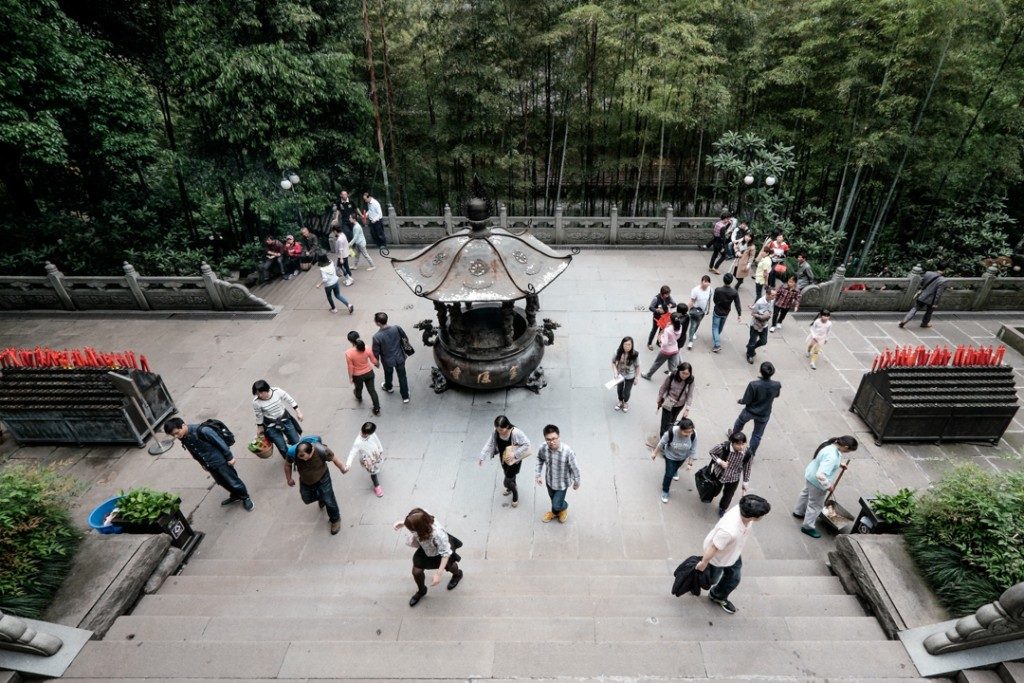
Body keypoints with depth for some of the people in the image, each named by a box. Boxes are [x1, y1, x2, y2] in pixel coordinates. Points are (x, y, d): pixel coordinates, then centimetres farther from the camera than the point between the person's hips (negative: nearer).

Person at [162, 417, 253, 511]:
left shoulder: (202, 431, -30)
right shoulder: (182, 438, -7)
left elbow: (220, 442, -21)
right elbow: (194, 452, 10)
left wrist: (229, 457, -14)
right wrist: (203, 464, 19)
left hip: (220, 461, -7)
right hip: (209, 465, 7)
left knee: (233, 482, 5)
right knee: (222, 482, 22)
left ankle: (245, 497, 26)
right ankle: (235, 496, 44)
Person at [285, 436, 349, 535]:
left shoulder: (321, 450, -39)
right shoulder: (293, 452, -31)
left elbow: (334, 458, -22)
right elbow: (287, 465, -8)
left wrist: (343, 468, -34)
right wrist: (289, 479, 3)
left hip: (322, 479, -3)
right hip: (305, 481, 4)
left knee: (329, 501, 2)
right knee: (307, 499, 23)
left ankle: (335, 520, 32)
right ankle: (321, 497, 58)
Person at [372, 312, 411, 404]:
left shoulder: (377, 337, -30)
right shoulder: (396, 328, -21)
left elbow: (376, 352, -17)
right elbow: (405, 338, -3)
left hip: (388, 361, -1)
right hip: (400, 358, 1)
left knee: (388, 375, 30)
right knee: (402, 376, 19)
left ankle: (388, 387, 60)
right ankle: (405, 396, 32)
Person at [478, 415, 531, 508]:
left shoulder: (516, 432, -35)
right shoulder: (495, 432, -19)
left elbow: (526, 444, -26)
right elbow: (489, 444, -12)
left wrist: (515, 454, -29)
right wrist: (482, 457, -18)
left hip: (514, 461, -6)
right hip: (503, 459, 6)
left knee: (507, 482, 2)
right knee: (508, 475, 30)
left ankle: (515, 494, 35)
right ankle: (512, 487, 63)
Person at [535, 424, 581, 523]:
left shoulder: (567, 451, -36)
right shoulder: (543, 448, -24)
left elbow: (574, 468, -19)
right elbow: (540, 459, 1)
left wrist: (576, 483, -5)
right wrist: (538, 475, 2)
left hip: (562, 483, -4)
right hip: (549, 480, 4)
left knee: (557, 505, 8)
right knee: (552, 498, 28)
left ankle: (563, 508, 46)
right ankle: (555, 512, 61)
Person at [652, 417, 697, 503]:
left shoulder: (693, 435, -35)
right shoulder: (671, 432, -41)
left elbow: (692, 450, -17)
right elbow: (661, 443, -22)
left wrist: (690, 463, -9)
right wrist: (655, 453, -8)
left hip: (683, 457, 3)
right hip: (670, 455, -3)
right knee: (669, 474, 1)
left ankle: (674, 471, 69)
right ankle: (665, 491, 28)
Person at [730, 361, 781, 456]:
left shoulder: (753, 385, -33)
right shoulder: (777, 385, -24)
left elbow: (746, 401, -22)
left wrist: (740, 401, -1)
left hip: (750, 412, -1)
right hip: (764, 415, 2)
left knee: (740, 422, 32)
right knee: (757, 435, 21)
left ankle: (733, 434, 59)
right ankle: (751, 454, 36)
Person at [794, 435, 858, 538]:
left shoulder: (831, 444, -12)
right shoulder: (832, 457, -40)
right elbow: (820, 475, -43)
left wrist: (839, 463, 10)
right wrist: (828, 486, -27)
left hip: (810, 474, 9)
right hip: (816, 482, -9)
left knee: (806, 493, 31)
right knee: (815, 504, 13)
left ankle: (798, 512, 56)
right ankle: (808, 527, 33)